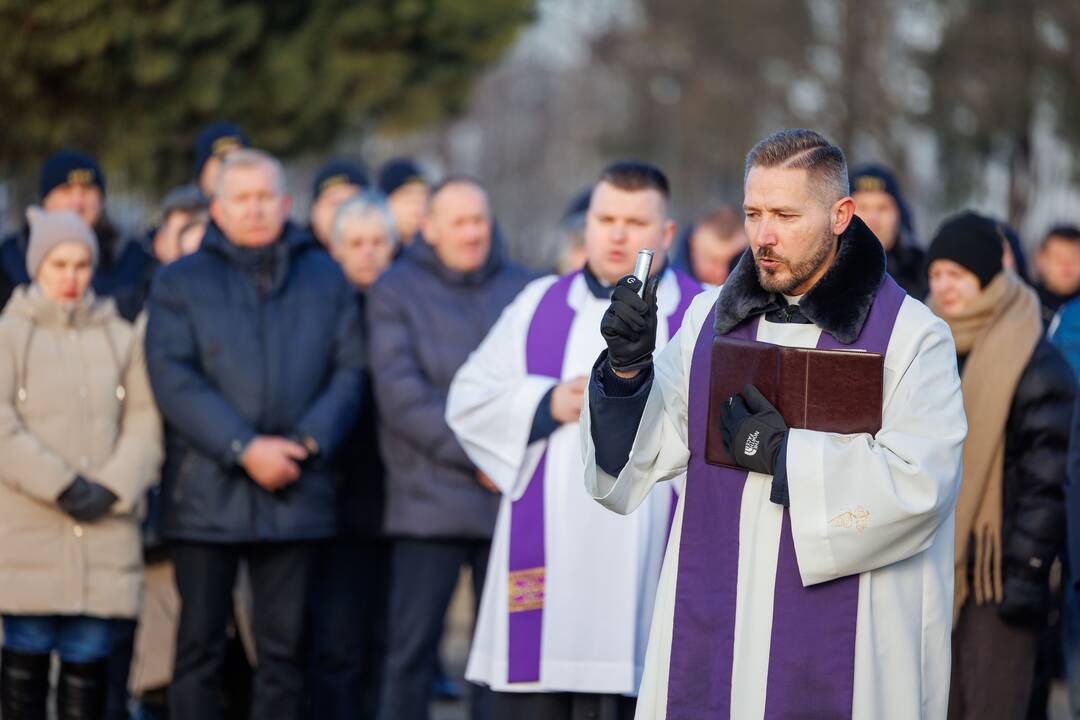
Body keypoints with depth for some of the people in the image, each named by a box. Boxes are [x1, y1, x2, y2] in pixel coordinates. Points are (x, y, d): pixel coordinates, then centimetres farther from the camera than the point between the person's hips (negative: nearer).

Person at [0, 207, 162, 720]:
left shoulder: (121, 339, 13)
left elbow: (144, 423, 6)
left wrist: (112, 490, -9)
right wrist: (60, 485, -12)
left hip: (104, 526, 2)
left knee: (89, 658, 1)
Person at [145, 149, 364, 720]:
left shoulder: (324, 279, 13)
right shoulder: (180, 282, 6)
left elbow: (348, 372, 7)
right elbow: (173, 379, -5)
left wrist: (307, 443, -10)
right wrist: (244, 450, -14)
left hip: (295, 493, 2)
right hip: (206, 495, -2)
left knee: (284, 648, 4)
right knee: (200, 646, 0)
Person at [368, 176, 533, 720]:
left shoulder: (522, 289, 12)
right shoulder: (397, 291, 3)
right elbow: (400, 393, -7)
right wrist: (475, 456, -12)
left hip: (510, 501, 3)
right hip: (430, 502, -3)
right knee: (412, 645, -4)